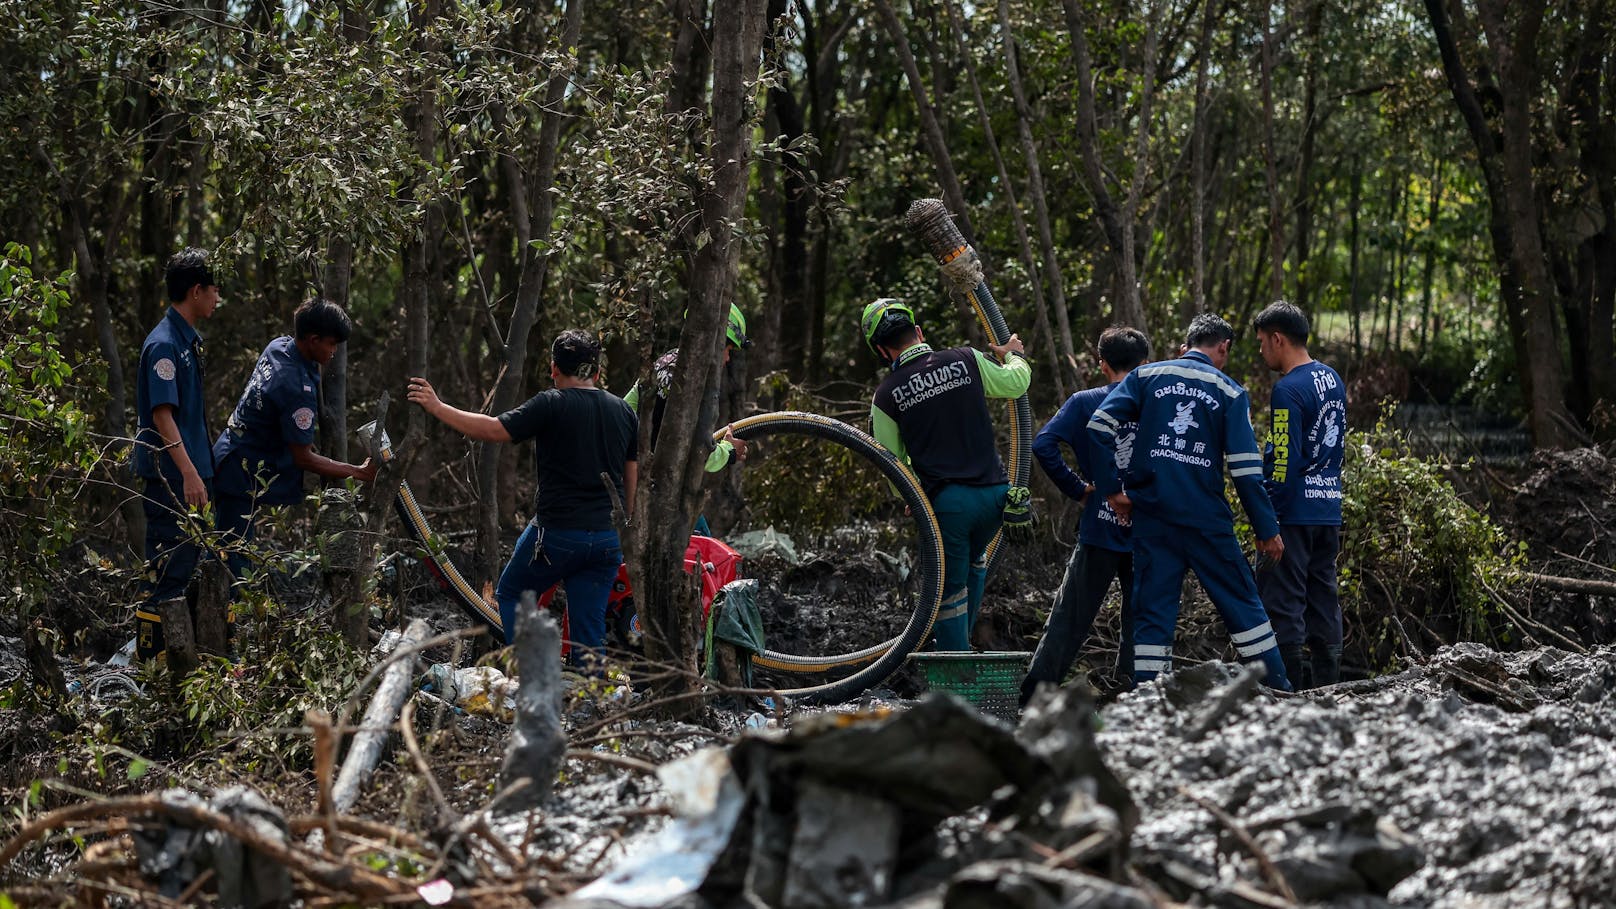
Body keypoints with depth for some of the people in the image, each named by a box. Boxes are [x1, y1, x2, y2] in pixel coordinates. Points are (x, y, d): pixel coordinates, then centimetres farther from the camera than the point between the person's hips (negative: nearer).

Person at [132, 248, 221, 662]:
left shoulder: (191, 340, 14)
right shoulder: (164, 345, -16)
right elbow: (162, 414, -22)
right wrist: (188, 472, -28)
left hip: (192, 471, 10)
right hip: (170, 476, -10)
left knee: (186, 556, 14)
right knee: (169, 562, -7)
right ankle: (150, 652, -2)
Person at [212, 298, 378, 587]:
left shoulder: (278, 346, 0)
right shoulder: (297, 388, -27)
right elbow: (303, 458, -20)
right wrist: (359, 472, -14)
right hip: (242, 476, -10)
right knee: (233, 558, -7)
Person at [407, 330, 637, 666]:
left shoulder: (551, 405, -9)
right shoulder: (624, 411, 10)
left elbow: (493, 430, -14)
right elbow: (632, 481, 13)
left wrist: (437, 407, -6)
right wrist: (623, 530, 23)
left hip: (558, 532, -5)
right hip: (608, 540, 5)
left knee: (509, 596, 18)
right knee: (590, 631, 7)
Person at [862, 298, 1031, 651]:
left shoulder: (886, 396, -2)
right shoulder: (968, 360, 0)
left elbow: (892, 460, 6)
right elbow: (1015, 384, 14)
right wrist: (1014, 355, 35)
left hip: (946, 502, -3)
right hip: (994, 493, 3)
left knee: (950, 592, 9)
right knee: (975, 559, 31)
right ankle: (962, 640, 34)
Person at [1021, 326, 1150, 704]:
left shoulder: (1085, 403, -2)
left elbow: (1043, 445, -14)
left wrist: (1077, 488, -6)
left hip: (1100, 530, -1)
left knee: (1070, 617, 6)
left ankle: (1032, 698, 4)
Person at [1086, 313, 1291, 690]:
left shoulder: (1146, 376, 6)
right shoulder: (1230, 392, 3)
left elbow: (1099, 426, -5)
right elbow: (1246, 469, -3)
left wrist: (1111, 488, 2)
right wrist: (1267, 530, 1)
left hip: (1151, 514, 1)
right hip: (1206, 517, -1)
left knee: (1152, 610, 5)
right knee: (1241, 602, 10)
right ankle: (1278, 689, 13)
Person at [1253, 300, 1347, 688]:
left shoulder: (1288, 390, -15)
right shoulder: (1332, 379, 12)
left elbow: (1284, 463, -18)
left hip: (1294, 512, -9)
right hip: (1329, 511, 9)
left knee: (1282, 600, -5)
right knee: (1323, 599, 13)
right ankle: (1325, 682, 16)